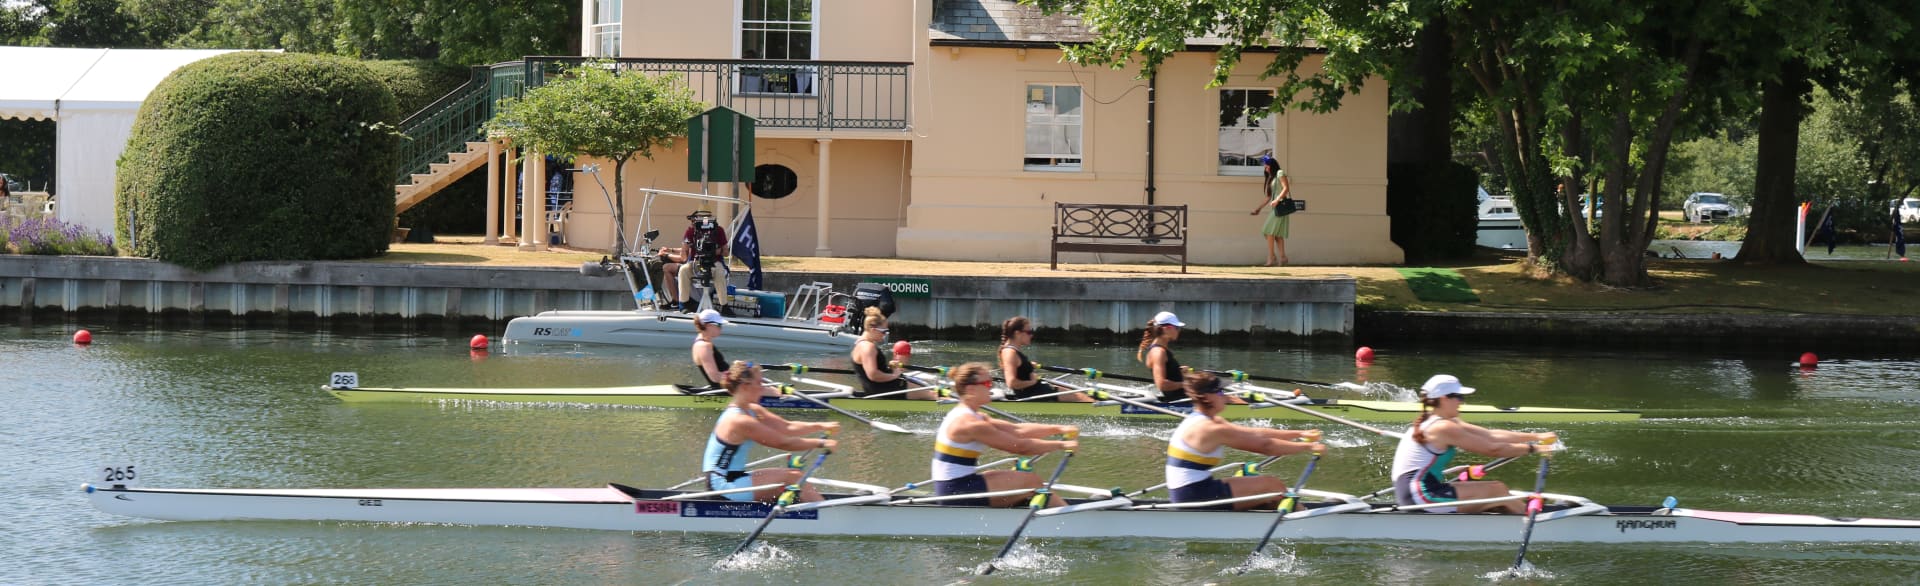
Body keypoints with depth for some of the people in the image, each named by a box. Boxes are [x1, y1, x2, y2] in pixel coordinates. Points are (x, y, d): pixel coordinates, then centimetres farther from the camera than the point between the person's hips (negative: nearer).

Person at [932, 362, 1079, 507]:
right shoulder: (970, 424, -19)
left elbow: (1017, 431, 9)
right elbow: (1019, 446, -16)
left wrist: (1059, 429, 2)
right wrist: (1061, 445, -7)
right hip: (957, 492, -11)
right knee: (1031, 480, -6)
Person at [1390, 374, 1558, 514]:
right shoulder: (1443, 428, -15)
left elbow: (1491, 435, 14)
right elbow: (1492, 449, -13)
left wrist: (1536, 437, 11)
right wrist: (1531, 448, -1)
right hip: (1422, 495, -10)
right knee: (1498, 490, -6)